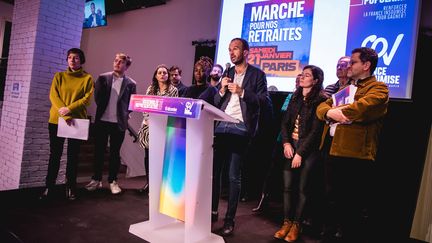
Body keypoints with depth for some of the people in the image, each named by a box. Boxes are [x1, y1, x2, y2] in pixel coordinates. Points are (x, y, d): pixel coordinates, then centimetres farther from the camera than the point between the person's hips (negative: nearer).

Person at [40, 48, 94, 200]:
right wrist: (65, 115, -17)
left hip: (77, 121, -1)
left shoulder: (87, 78, 4)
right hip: (56, 120, 1)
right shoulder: (59, 76, 8)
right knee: (55, 154, 6)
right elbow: (53, 96, -2)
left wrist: (69, 109, -19)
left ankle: (71, 187, 15)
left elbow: (87, 99, -6)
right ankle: (49, 186, 16)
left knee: (73, 155, 6)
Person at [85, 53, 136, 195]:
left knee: (115, 153, 7)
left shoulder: (131, 84, 1)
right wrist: (103, 109, 4)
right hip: (102, 120, 1)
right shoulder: (103, 78, 4)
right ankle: (96, 179, 21)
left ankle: (112, 181, 17)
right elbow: (97, 97, 6)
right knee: (99, 151, 9)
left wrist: (124, 115, -1)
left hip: (118, 123, -1)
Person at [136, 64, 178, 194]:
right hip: (149, 124, 3)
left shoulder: (173, 90, 2)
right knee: (148, 154, 5)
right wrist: (148, 120, -5)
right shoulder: (150, 89, 12)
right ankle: (149, 182, 18)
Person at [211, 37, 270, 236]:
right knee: (213, 171, 6)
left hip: (240, 129, -5)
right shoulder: (227, 73, 17)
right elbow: (216, 103, 14)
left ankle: (229, 220, 10)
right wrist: (222, 90, -5)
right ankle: (212, 211, 23)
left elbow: (263, 99, -6)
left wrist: (242, 92, -14)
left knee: (234, 177, 0)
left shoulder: (257, 74, 3)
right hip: (221, 127, 5)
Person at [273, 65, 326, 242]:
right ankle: (287, 222, 16)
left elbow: (316, 130, -12)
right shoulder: (295, 98, 12)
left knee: (302, 187, 3)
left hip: (308, 149, -5)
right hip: (291, 145, 5)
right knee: (288, 185, 4)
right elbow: (285, 122, 10)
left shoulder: (321, 100, -7)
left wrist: (300, 153, -14)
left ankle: (296, 225, 16)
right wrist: (286, 143, -6)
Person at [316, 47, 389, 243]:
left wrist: (335, 112, -7)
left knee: (351, 205, 4)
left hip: (354, 154, -7)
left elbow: (362, 109, -23)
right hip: (332, 150, 8)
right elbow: (322, 106, 14)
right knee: (332, 200, 19)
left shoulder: (378, 88, -3)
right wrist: (329, 112, -10)